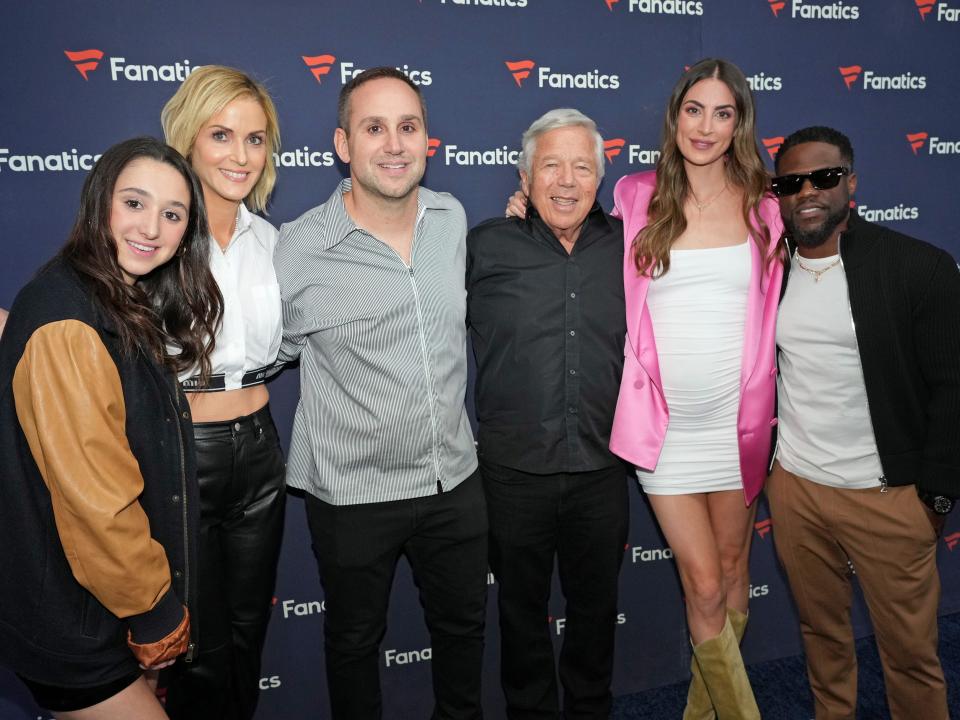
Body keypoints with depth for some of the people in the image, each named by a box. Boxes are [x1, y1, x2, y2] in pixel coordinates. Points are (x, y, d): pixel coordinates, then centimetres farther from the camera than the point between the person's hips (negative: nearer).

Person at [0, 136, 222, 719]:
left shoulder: (126, 308, 5)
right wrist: (155, 615, -14)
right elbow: (95, 498, -25)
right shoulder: (67, 322, -24)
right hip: (75, 624, -8)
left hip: (114, 603, 9)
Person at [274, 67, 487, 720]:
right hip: (355, 491, -4)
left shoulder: (453, 218, -2)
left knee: (463, 624, 24)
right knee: (355, 640, 19)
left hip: (455, 477, 4)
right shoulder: (300, 248, -16)